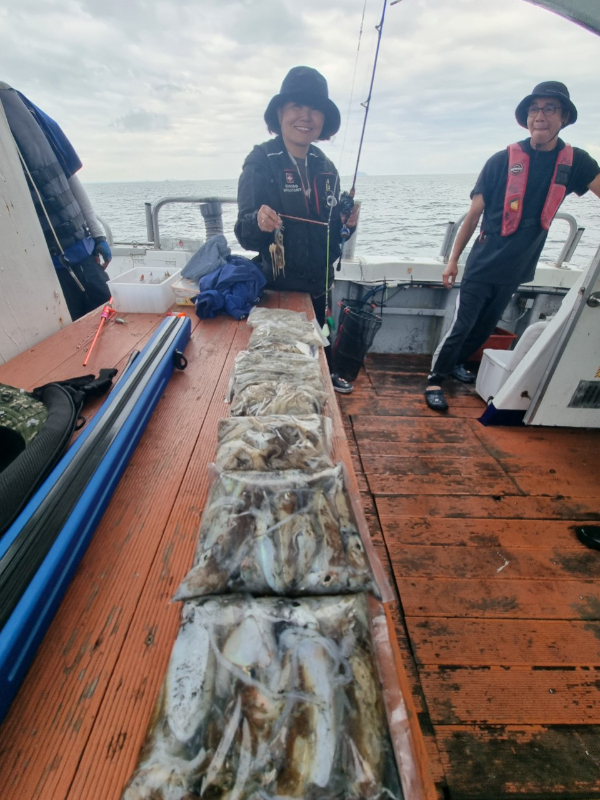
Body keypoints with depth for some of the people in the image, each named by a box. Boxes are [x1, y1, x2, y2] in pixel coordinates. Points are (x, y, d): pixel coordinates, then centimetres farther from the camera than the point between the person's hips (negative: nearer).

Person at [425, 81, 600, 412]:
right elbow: (473, 214, -5)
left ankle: (457, 362, 34)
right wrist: (453, 259, -7)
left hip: (517, 268, 4)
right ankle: (434, 380, 5)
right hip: (483, 264, -4)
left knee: (486, 325, 14)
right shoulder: (502, 160, -6)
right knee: (461, 325, -8)